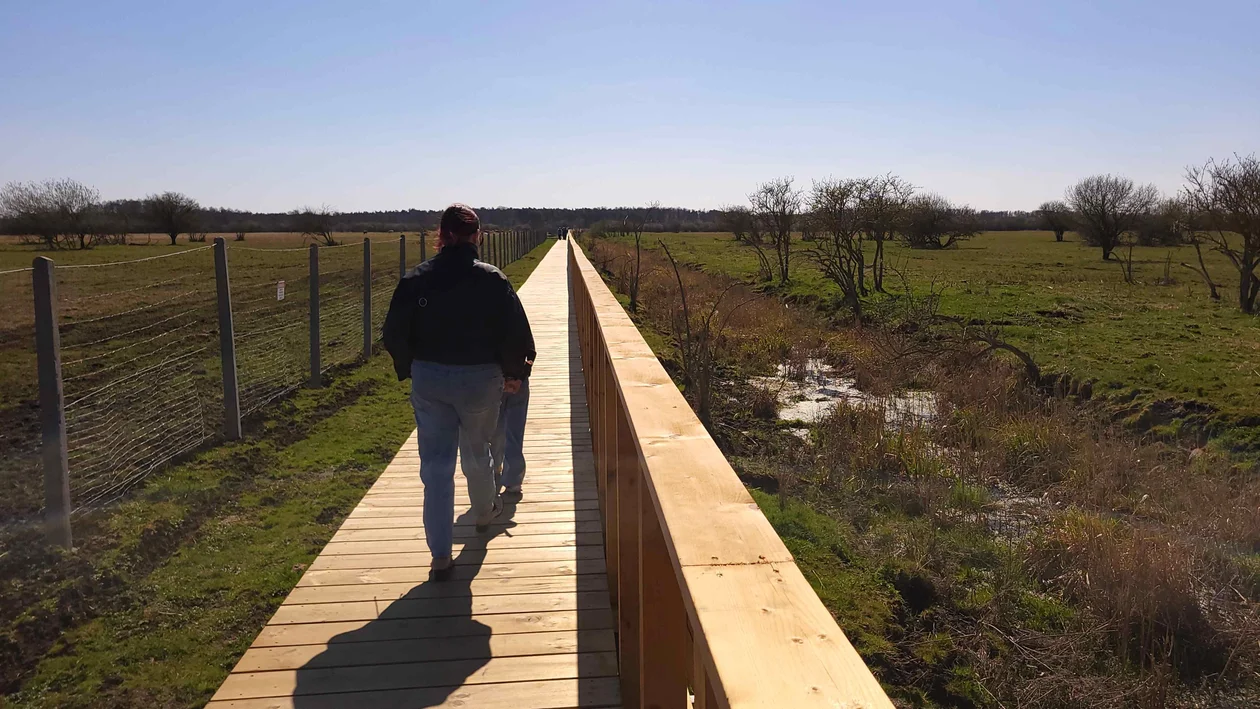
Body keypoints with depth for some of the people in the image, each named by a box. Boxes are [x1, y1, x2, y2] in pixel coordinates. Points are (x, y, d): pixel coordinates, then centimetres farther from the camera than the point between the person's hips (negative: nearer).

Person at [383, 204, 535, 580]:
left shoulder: (416, 279, -5)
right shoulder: (492, 280, -10)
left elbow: (394, 334, -1)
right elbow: (517, 333, -8)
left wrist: (410, 370, 14)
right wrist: (514, 372, 8)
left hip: (429, 381, 0)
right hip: (480, 380, 0)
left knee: (436, 463, 4)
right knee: (477, 451, 22)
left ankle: (440, 555, 2)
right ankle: (485, 511, 48)